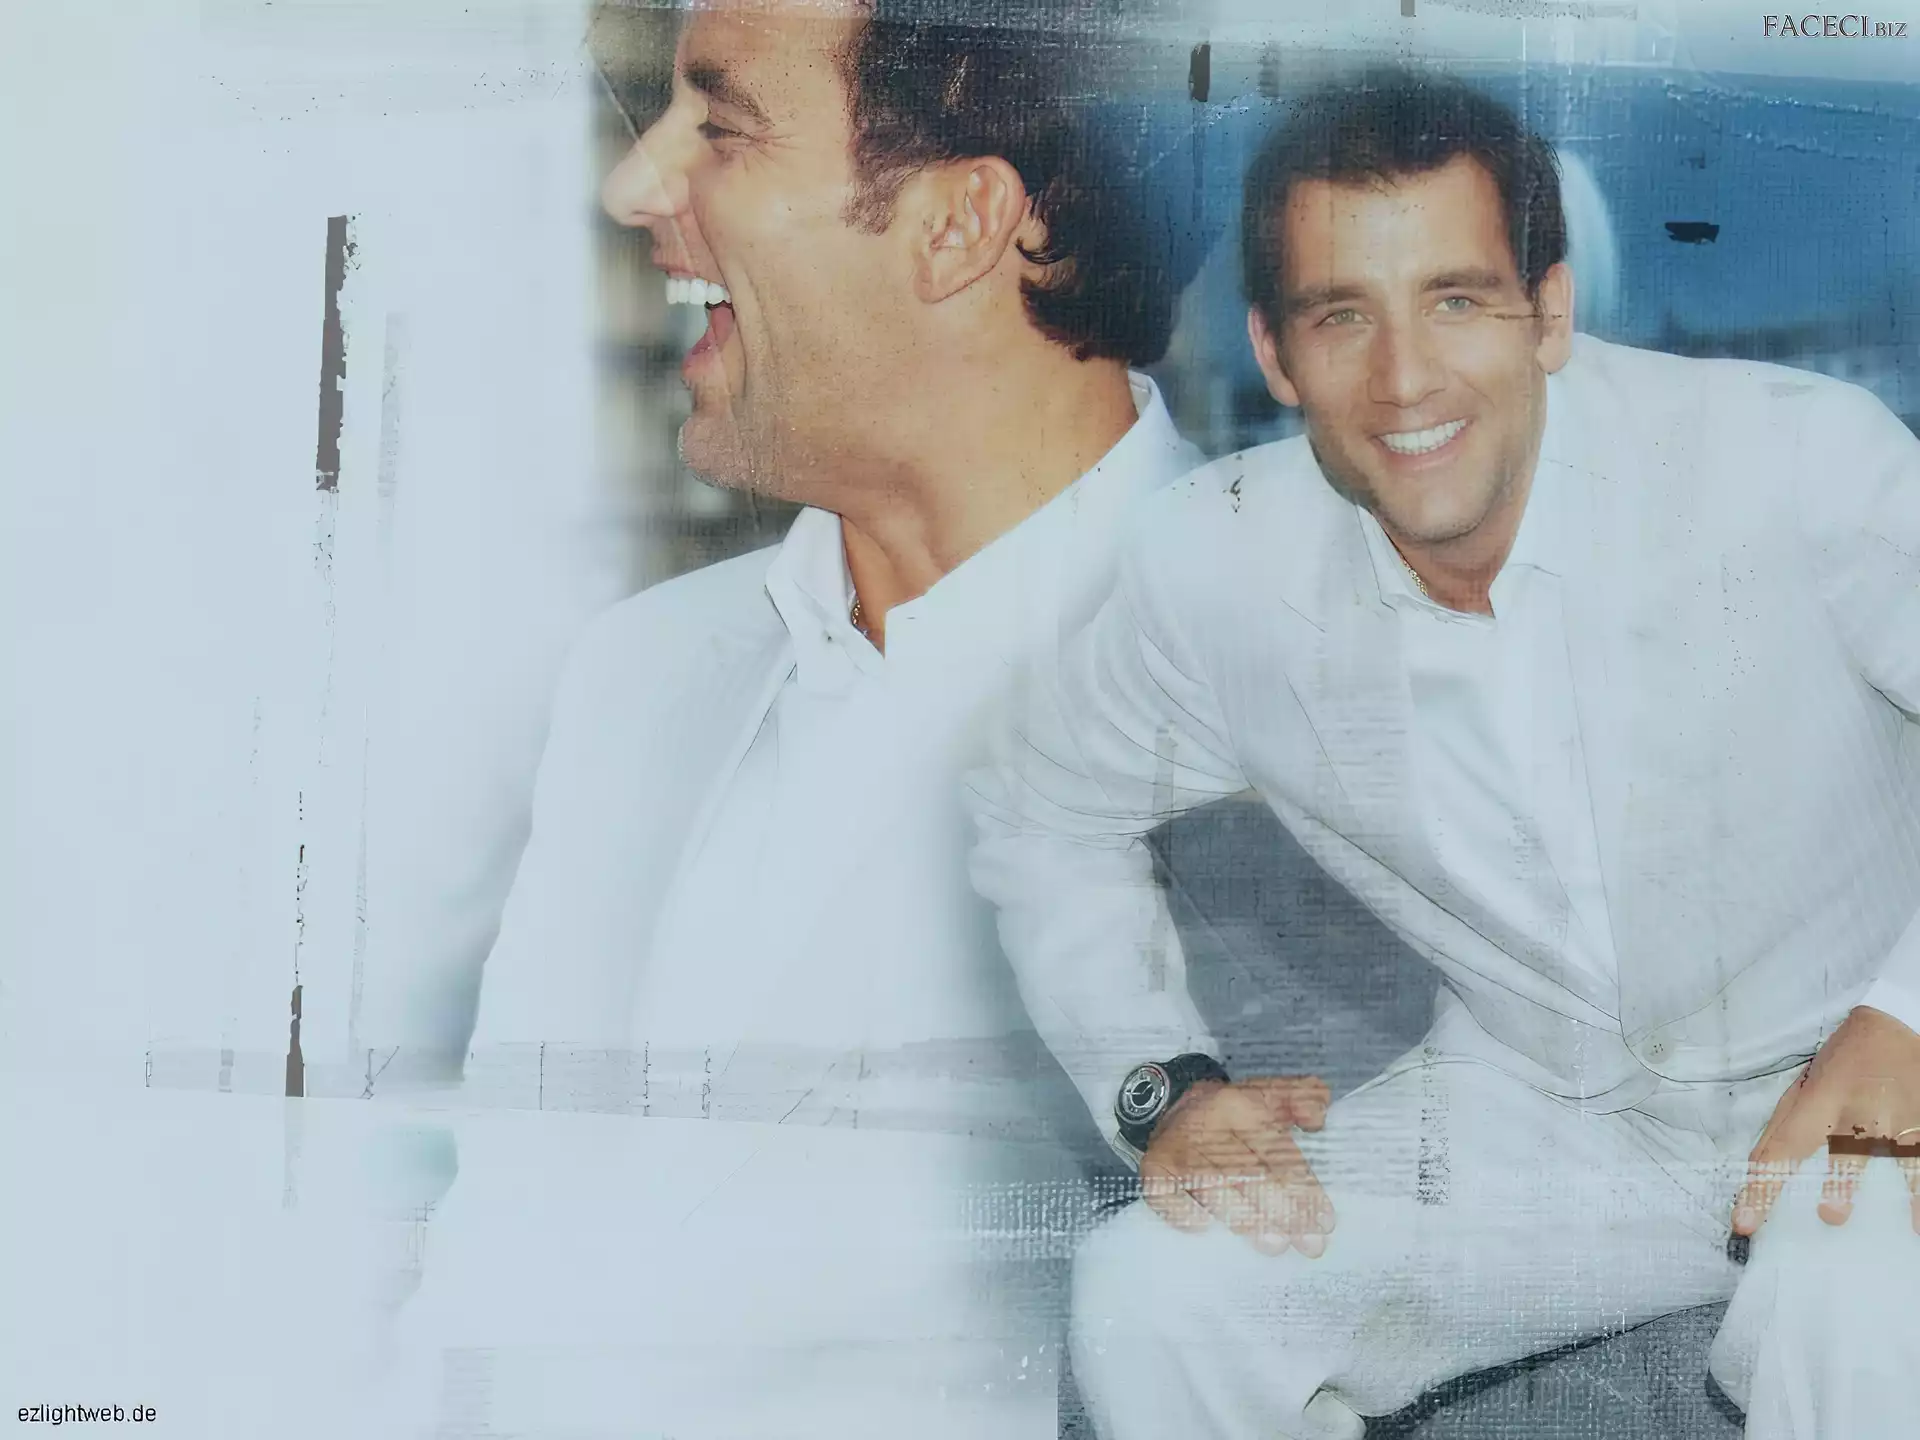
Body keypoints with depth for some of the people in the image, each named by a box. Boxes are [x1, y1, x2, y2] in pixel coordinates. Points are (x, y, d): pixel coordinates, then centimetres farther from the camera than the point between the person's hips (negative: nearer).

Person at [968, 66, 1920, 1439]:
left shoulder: (1801, 462, -21)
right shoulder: (1212, 569, -11)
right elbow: (1043, 816, 7)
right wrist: (1161, 1088, -5)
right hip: (1527, 1110, 3)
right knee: (1150, 1301, -16)